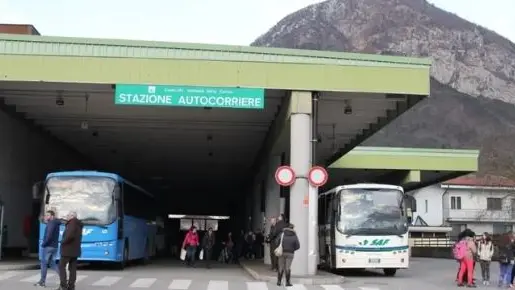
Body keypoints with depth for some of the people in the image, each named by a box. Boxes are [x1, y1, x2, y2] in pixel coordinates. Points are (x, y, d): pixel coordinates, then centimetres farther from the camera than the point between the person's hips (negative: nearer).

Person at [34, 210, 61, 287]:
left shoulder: (51, 223, -14)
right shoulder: (56, 223, 16)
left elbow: (49, 235, -23)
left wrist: (44, 244, -14)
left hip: (48, 246, -9)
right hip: (54, 246, 9)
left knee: (44, 263, 0)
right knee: (52, 263, 14)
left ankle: (42, 281, 5)